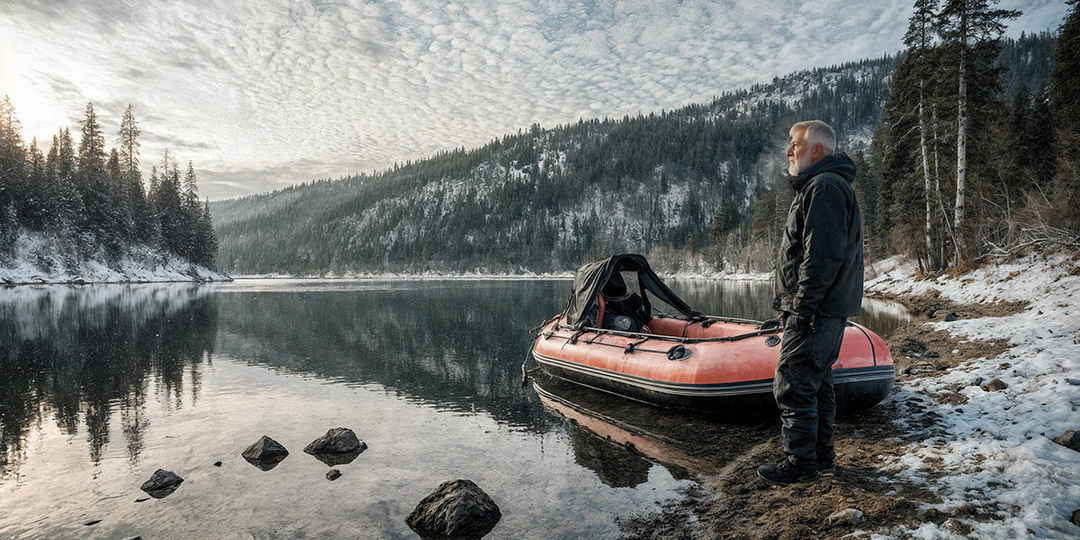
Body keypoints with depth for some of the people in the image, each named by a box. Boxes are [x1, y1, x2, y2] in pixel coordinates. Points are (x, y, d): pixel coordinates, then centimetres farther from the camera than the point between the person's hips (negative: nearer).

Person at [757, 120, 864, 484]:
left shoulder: (824, 186, -14)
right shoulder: (819, 186, 21)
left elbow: (823, 254, -23)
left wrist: (802, 306, -22)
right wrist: (795, 306, 20)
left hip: (816, 310, -11)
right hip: (828, 309, 11)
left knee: (793, 385, -5)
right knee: (817, 383, 16)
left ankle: (800, 464, 4)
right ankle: (822, 456, 27)